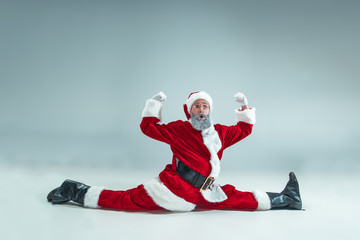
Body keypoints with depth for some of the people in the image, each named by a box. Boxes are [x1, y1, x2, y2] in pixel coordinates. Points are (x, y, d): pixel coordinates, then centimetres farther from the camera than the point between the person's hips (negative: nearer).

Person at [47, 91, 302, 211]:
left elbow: (244, 129, 30)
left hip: (205, 195, 4)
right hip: (173, 188, -3)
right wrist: (154, 105, 1)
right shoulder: (178, 129, 3)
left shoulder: (220, 132, 16)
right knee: (127, 200, -12)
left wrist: (245, 109, 20)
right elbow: (148, 126, 8)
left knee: (241, 199, 0)